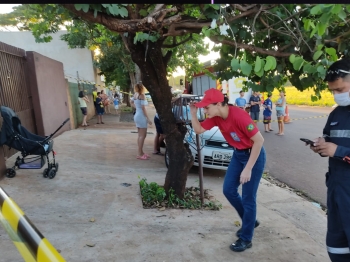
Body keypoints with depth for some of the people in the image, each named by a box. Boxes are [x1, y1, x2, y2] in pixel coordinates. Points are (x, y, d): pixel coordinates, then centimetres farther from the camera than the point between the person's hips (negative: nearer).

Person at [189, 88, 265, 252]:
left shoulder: (238, 116, -30)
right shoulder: (216, 117, -7)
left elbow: (259, 140, -27)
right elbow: (198, 130, 2)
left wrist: (248, 168, -25)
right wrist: (193, 113, -15)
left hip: (254, 155, -8)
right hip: (238, 154, 8)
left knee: (248, 198, 0)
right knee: (228, 190, 10)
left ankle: (246, 239, 19)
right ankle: (249, 221, 33)